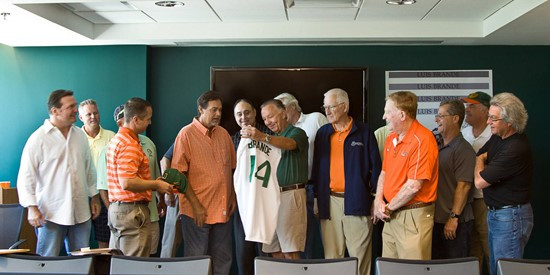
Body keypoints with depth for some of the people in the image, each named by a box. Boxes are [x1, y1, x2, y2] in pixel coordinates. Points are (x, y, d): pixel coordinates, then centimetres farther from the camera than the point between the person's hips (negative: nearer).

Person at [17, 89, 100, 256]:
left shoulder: (80, 135, 9)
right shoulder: (38, 138, -8)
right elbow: (26, 176, -8)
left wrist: (94, 197, 16)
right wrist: (32, 207, -13)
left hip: (81, 213, 5)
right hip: (51, 213, -5)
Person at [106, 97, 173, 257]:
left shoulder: (117, 140, 16)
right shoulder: (129, 145, -17)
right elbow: (127, 183, -26)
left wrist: (155, 185, 14)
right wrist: (157, 185, -13)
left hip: (116, 208, 10)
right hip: (132, 210, -10)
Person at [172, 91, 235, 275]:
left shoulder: (223, 134, 10)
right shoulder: (186, 134, -7)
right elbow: (179, 174, -11)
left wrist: (232, 198, 8)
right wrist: (195, 205, -14)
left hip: (222, 209, 6)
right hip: (197, 210, -5)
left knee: (223, 260, 12)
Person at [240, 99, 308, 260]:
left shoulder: (297, 133, 2)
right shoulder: (271, 139, 23)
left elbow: (289, 144, -23)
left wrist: (262, 137, -38)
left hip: (291, 194, -6)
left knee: (290, 252, -9)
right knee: (275, 252, 4)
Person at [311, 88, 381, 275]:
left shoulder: (364, 131, 1)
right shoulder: (323, 133, 10)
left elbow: (375, 165, 1)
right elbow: (317, 167, 14)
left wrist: (376, 196, -3)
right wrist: (316, 197, 11)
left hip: (357, 201, -3)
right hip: (329, 201, 3)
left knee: (360, 255, 1)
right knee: (332, 254, 8)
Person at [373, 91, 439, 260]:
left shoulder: (422, 140, -16)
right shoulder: (391, 138, 11)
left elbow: (414, 186, -20)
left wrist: (388, 208, -9)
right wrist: (378, 201, 0)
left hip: (413, 216, -8)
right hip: (391, 216, 8)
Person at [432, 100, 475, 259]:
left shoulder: (463, 149, -12)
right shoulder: (438, 147, 13)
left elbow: (463, 186, -18)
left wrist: (454, 217, -20)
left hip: (456, 222, -8)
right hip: (436, 219, 8)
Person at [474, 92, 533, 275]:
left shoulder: (516, 148, -25)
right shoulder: (498, 137, 4)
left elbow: (480, 181, -20)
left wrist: (480, 160, -3)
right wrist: (483, 157, -2)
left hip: (510, 217, -9)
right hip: (496, 213, 9)